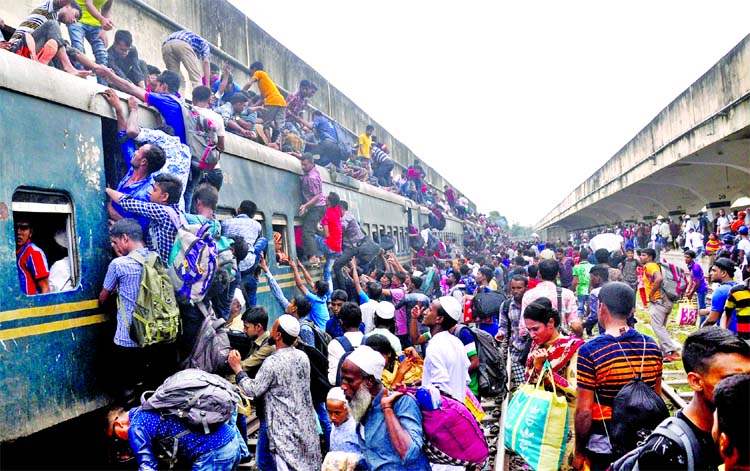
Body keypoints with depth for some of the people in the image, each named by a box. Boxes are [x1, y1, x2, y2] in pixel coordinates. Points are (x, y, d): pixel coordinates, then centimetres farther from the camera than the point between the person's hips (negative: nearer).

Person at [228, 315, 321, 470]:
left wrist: (237, 369, -5)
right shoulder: (303, 356, 2)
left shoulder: (273, 362, -20)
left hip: (286, 428, -7)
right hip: (305, 423, 7)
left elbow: (253, 391, -15)